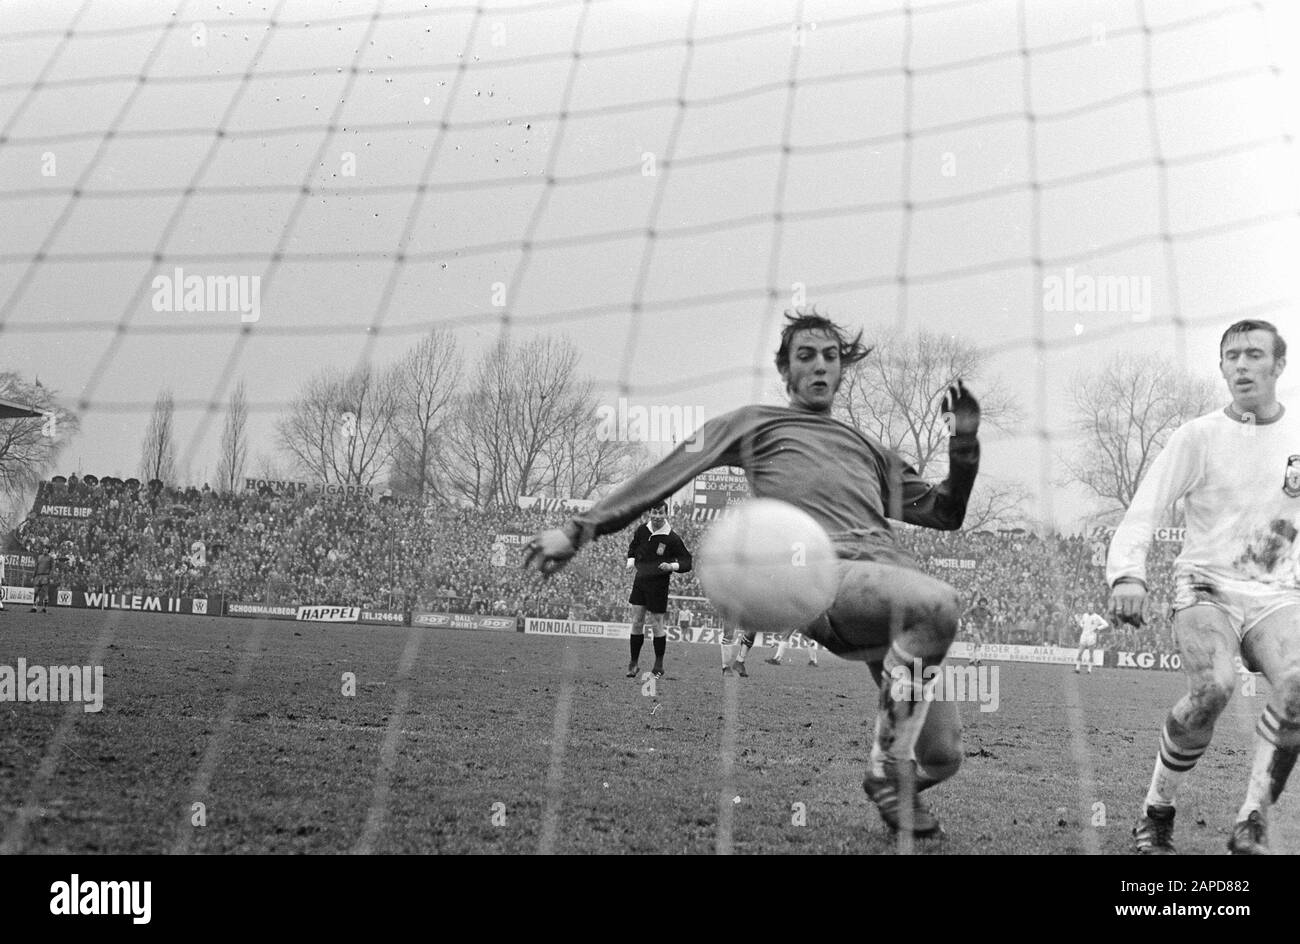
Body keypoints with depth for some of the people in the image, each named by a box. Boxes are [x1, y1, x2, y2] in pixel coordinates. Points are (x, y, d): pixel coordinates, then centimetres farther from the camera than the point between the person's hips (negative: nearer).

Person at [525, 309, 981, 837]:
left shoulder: (869, 450, 37)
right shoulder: (754, 423, 25)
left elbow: (944, 514, 38)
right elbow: (664, 476, 18)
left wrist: (964, 445, 21)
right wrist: (578, 530, 10)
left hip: (890, 567, 6)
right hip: (826, 571, -5)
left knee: (939, 757, -5)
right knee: (936, 603, -39)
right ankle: (886, 770, -24)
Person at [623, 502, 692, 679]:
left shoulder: (672, 538, -14)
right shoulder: (642, 531, 0)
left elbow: (687, 562, -10)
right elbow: (633, 546, 22)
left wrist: (672, 566, -27)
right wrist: (631, 560, 4)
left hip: (659, 585, -4)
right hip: (640, 580, 4)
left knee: (657, 625, 2)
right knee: (636, 623, 6)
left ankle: (659, 665, 17)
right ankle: (633, 662, 16)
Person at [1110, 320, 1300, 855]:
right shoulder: (1198, 437, -2)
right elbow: (1142, 513, -7)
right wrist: (1128, 574, -25)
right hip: (1206, 590, -2)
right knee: (1213, 687, -31)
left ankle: (1252, 825, -15)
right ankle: (1156, 813, -10)